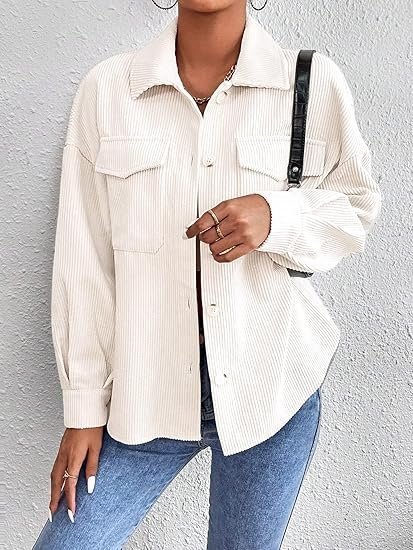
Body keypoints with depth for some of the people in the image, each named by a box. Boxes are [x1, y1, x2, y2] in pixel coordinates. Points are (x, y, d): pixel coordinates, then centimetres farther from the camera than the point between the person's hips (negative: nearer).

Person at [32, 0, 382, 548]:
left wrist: (276, 217, -17)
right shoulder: (106, 88, -3)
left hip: (272, 387, 0)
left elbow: (358, 206, 6)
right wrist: (84, 408, 2)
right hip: (146, 391, 1)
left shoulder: (316, 83, -5)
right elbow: (84, 261, -1)